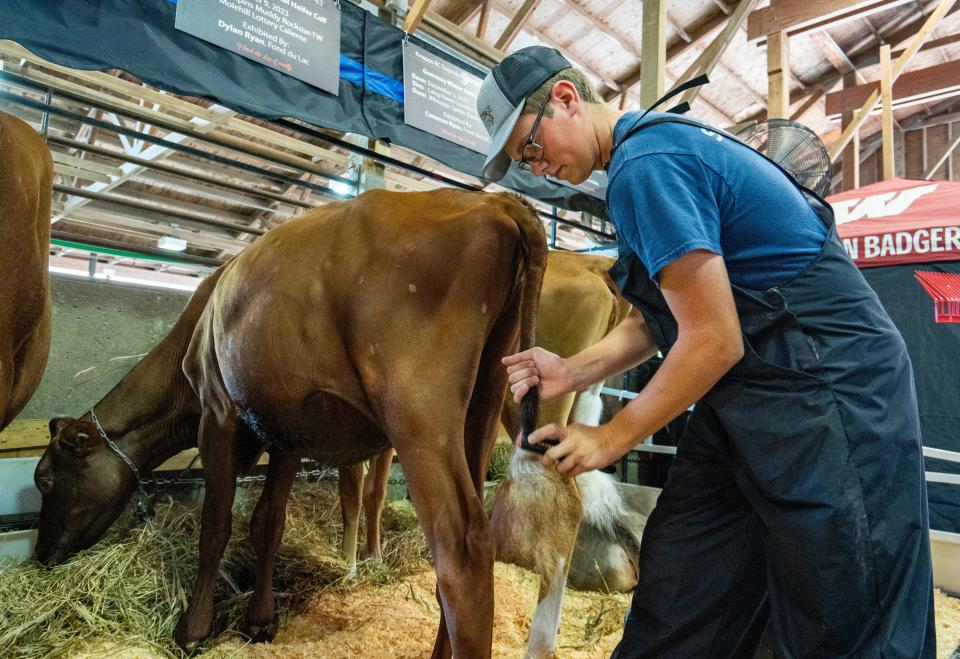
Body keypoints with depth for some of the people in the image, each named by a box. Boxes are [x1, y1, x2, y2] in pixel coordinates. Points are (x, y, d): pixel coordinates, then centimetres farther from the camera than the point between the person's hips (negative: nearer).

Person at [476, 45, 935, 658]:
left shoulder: (646, 164, -18)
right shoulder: (661, 137, 13)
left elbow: (714, 342, -21)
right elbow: (661, 317, 13)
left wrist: (612, 438, -10)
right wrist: (574, 372, 2)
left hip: (832, 395, -9)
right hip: (747, 400, 10)